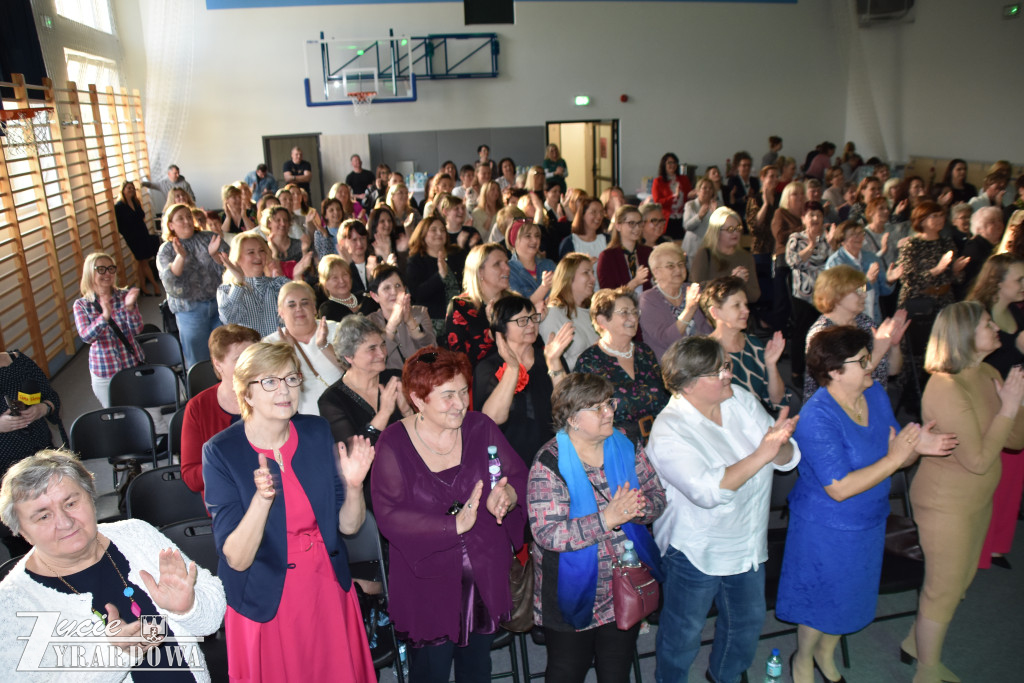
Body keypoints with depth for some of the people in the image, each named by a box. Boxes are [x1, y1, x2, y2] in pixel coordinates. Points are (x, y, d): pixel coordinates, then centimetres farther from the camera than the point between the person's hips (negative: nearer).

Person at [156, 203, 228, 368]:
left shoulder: (209, 238, 7)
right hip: (190, 310, 0)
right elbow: (170, 282, -10)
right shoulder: (166, 251, 5)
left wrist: (215, 254, -20)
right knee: (198, 360, 5)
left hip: (220, 302, 1)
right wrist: (180, 256, -24)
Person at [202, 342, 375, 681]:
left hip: (328, 589, 3)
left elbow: (348, 525, -4)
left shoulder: (317, 432, -7)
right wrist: (262, 497, -36)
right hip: (265, 603, -3)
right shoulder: (221, 452, -17)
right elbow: (237, 559, -20)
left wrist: (353, 485, -24)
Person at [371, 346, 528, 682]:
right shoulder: (393, 444, -15)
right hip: (429, 582, -3)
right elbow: (390, 516, -21)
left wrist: (507, 496, -26)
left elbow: (519, 475, -2)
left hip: (486, 575, 4)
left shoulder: (481, 427, -5)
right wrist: (455, 524, -29)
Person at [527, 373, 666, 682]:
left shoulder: (626, 448, -4)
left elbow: (658, 498, 0)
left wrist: (637, 507, -23)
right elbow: (547, 533, -27)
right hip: (573, 595, -4)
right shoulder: (549, 464, -21)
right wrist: (607, 519, -34)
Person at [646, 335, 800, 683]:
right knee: (684, 631, 15)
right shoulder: (669, 431, -25)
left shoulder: (741, 399, -8)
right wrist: (761, 455, -35)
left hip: (748, 543, 6)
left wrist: (778, 444, -31)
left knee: (748, 619, 26)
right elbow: (709, 491, -35)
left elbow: (788, 459, -8)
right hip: (694, 550, -6)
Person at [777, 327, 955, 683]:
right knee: (821, 600, 14)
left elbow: (898, 456, 2)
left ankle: (826, 654, 52)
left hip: (869, 521, 7)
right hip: (825, 529, -7)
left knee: (849, 596, 25)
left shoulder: (876, 394, -5)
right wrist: (894, 458, -29)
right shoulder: (817, 418, -30)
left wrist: (917, 446, -21)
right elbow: (840, 489, -31)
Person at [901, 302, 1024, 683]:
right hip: (946, 504, -9)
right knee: (945, 590, 6)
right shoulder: (947, 390, -28)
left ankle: (915, 643, 43)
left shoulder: (988, 374, 0)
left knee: (961, 579, 23)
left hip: (977, 498, 9)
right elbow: (978, 460, -26)